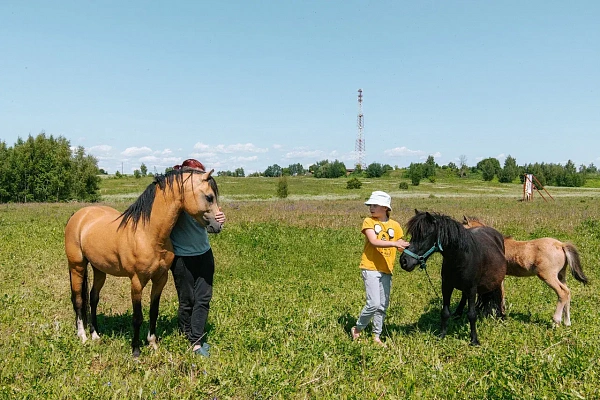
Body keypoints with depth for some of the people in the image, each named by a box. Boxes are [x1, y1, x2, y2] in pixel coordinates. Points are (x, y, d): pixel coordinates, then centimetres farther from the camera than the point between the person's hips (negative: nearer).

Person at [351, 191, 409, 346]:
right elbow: (374, 241, -19)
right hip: (370, 268, -4)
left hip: (387, 270, 4)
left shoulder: (395, 225, 7)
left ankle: (377, 336, 25)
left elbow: (401, 246, 10)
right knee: (373, 304, -13)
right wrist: (394, 243, -30)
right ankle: (357, 329, 11)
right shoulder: (368, 221, -4)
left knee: (383, 305, 10)